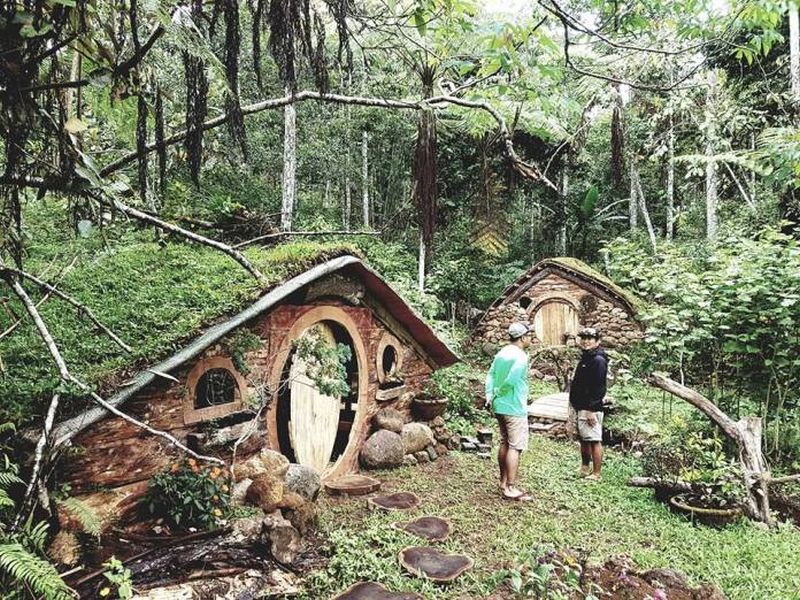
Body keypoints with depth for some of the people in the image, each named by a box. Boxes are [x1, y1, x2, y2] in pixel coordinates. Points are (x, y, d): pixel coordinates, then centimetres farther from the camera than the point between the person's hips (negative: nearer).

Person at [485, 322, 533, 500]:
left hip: (499, 407, 9)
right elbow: (510, 381, -25)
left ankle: (503, 481, 26)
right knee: (515, 447, -3)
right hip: (515, 409, -9)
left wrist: (489, 395, 1)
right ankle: (511, 488, 0)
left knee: (504, 444, 17)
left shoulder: (501, 353, 10)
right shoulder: (520, 356, -17)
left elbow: (491, 375, 7)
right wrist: (498, 394, -10)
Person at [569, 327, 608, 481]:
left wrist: (592, 410, -21)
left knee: (594, 440, -3)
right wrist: (576, 403, 18)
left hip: (590, 409, -10)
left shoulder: (598, 360, -14)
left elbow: (599, 388, -19)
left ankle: (596, 474, 5)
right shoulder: (586, 358, 16)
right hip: (582, 407, 10)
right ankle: (585, 470, 29)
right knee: (584, 439, 18)